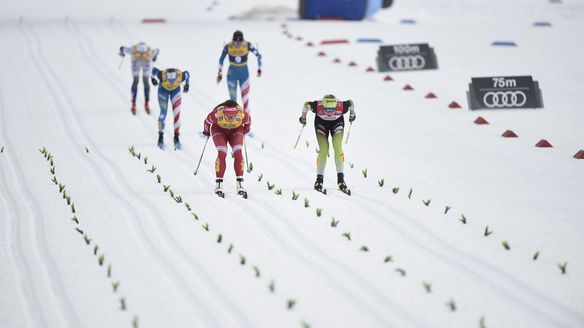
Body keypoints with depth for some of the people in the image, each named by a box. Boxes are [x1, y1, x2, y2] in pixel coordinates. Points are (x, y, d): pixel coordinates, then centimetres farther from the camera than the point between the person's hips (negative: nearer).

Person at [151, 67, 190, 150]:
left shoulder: (181, 75, -36)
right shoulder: (162, 75, -39)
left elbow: (187, 73, -13)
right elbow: (154, 70, -18)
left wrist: (187, 84, 2)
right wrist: (153, 78, 2)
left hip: (176, 90, 1)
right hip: (163, 89, -1)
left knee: (177, 113, -8)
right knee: (163, 113, -7)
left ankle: (176, 138, 1)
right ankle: (160, 138, 5)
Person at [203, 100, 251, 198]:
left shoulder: (242, 115, -36)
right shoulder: (217, 114, -39)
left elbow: (248, 121, -10)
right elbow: (207, 121, -15)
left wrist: (246, 130, 8)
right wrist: (206, 132, 3)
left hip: (236, 130, 1)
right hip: (219, 130, -1)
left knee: (238, 153, -18)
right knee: (222, 153, -20)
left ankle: (239, 184, -13)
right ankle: (219, 184, -13)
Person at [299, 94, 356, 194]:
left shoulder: (342, 106, -38)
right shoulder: (317, 106, -39)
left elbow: (351, 103, -15)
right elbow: (306, 105, -16)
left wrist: (352, 114, 4)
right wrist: (303, 117, 2)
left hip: (337, 122, 0)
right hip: (321, 122, 0)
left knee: (337, 147, -18)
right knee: (323, 150, -13)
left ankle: (340, 179, -12)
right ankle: (319, 179, 0)